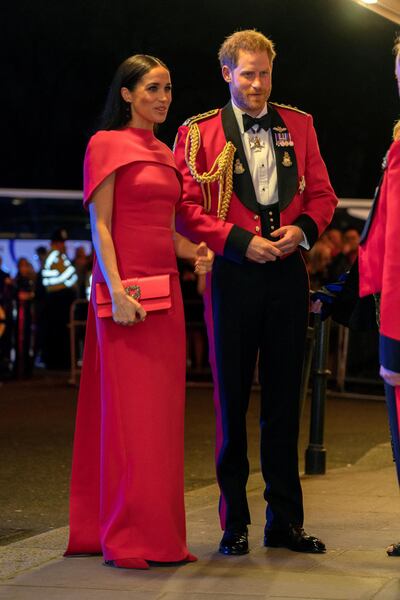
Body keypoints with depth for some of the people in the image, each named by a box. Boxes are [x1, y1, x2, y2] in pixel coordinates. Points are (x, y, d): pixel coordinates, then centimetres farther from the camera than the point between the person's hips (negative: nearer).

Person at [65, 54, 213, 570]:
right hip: (125, 285, -7)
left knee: (163, 409, 7)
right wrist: (117, 290, -19)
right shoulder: (107, 145, -2)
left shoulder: (166, 155, 18)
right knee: (127, 410, -7)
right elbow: (100, 225, -9)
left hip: (166, 286, 7)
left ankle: (159, 533, 12)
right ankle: (124, 538, -2)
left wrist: (195, 251, 3)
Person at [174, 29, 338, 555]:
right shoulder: (199, 134, 1)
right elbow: (186, 210, -3)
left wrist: (302, 228, -6)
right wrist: (240, 241, -13)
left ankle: (285, 520, 15)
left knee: (284, 399, 7)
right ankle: (234, 522, 10)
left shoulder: (298, 126, 11)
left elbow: (322, 194, 14)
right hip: (233, 274, -3)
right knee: (232, 399, 2)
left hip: (287, 273, 3)